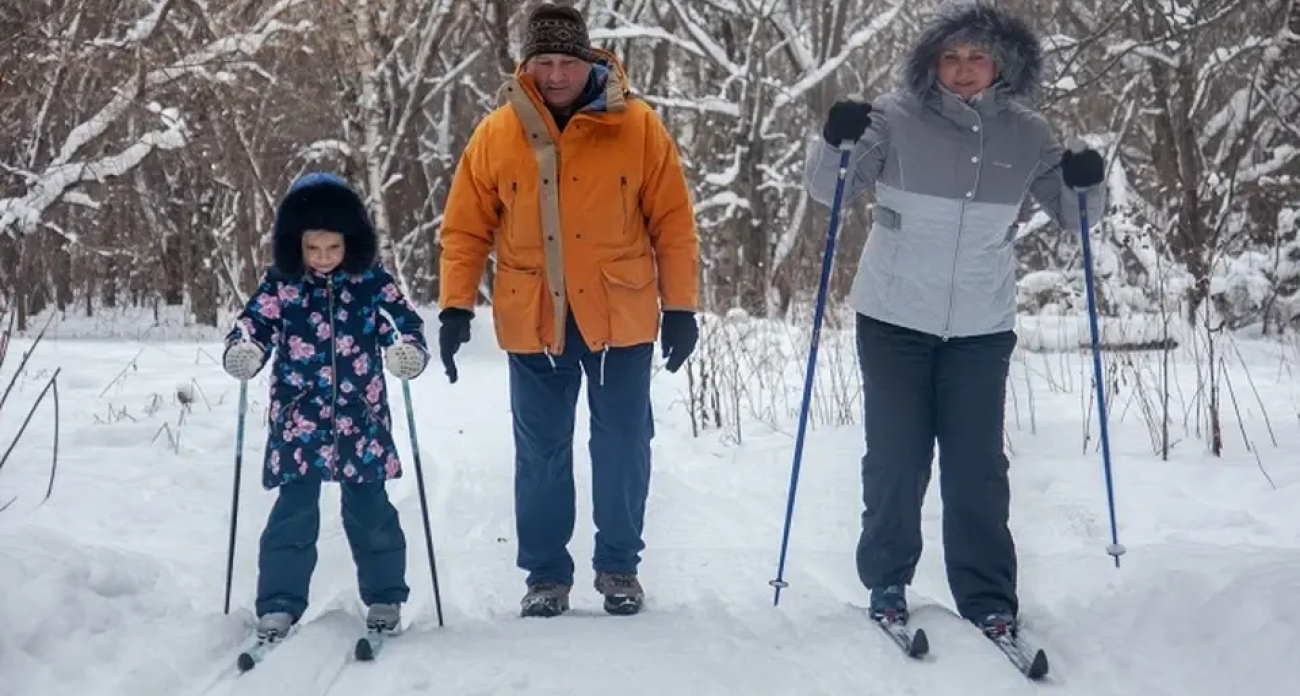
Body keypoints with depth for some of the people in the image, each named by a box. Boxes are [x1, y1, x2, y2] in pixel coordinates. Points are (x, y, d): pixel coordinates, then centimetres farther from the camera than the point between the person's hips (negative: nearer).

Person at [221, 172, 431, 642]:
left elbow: (404, 320, -2)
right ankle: (279, 606, 5)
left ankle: (385, 599, 21)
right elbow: (253, 325, -1)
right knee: (293, 514, -3)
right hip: (298, 422, 0)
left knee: (370, 513, 6)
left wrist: (407, 350, -24)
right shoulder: (280, 284, 0)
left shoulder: (371, 281, -1)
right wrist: (243, 352, -23)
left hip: (361, 421, 0)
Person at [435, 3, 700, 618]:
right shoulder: (496, 134, -2)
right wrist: (455, 307, -4)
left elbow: (673, 222, -2)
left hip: (619, 318, -1)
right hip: (533, 322, 1)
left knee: (622, 447, 9)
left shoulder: (637, 126, -5)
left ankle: (619, 566, 26)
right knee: (541, 453, 10)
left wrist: (681, 307, -3)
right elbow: (466, 228, 3)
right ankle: (546, 573, 24)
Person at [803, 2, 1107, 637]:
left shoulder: (1026, 134, -1)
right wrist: (835, 143, -22)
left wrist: (1085, 184, -14)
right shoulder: (897, 119, -8)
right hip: (894, 319, -1)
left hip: (981, 328, 1)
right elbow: (828, 191, -2)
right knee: (896, 459, 7)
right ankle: (886, 582, 25)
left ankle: (988, 599, 15)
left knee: (977, 466, 4)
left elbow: (1073, 217, 8)